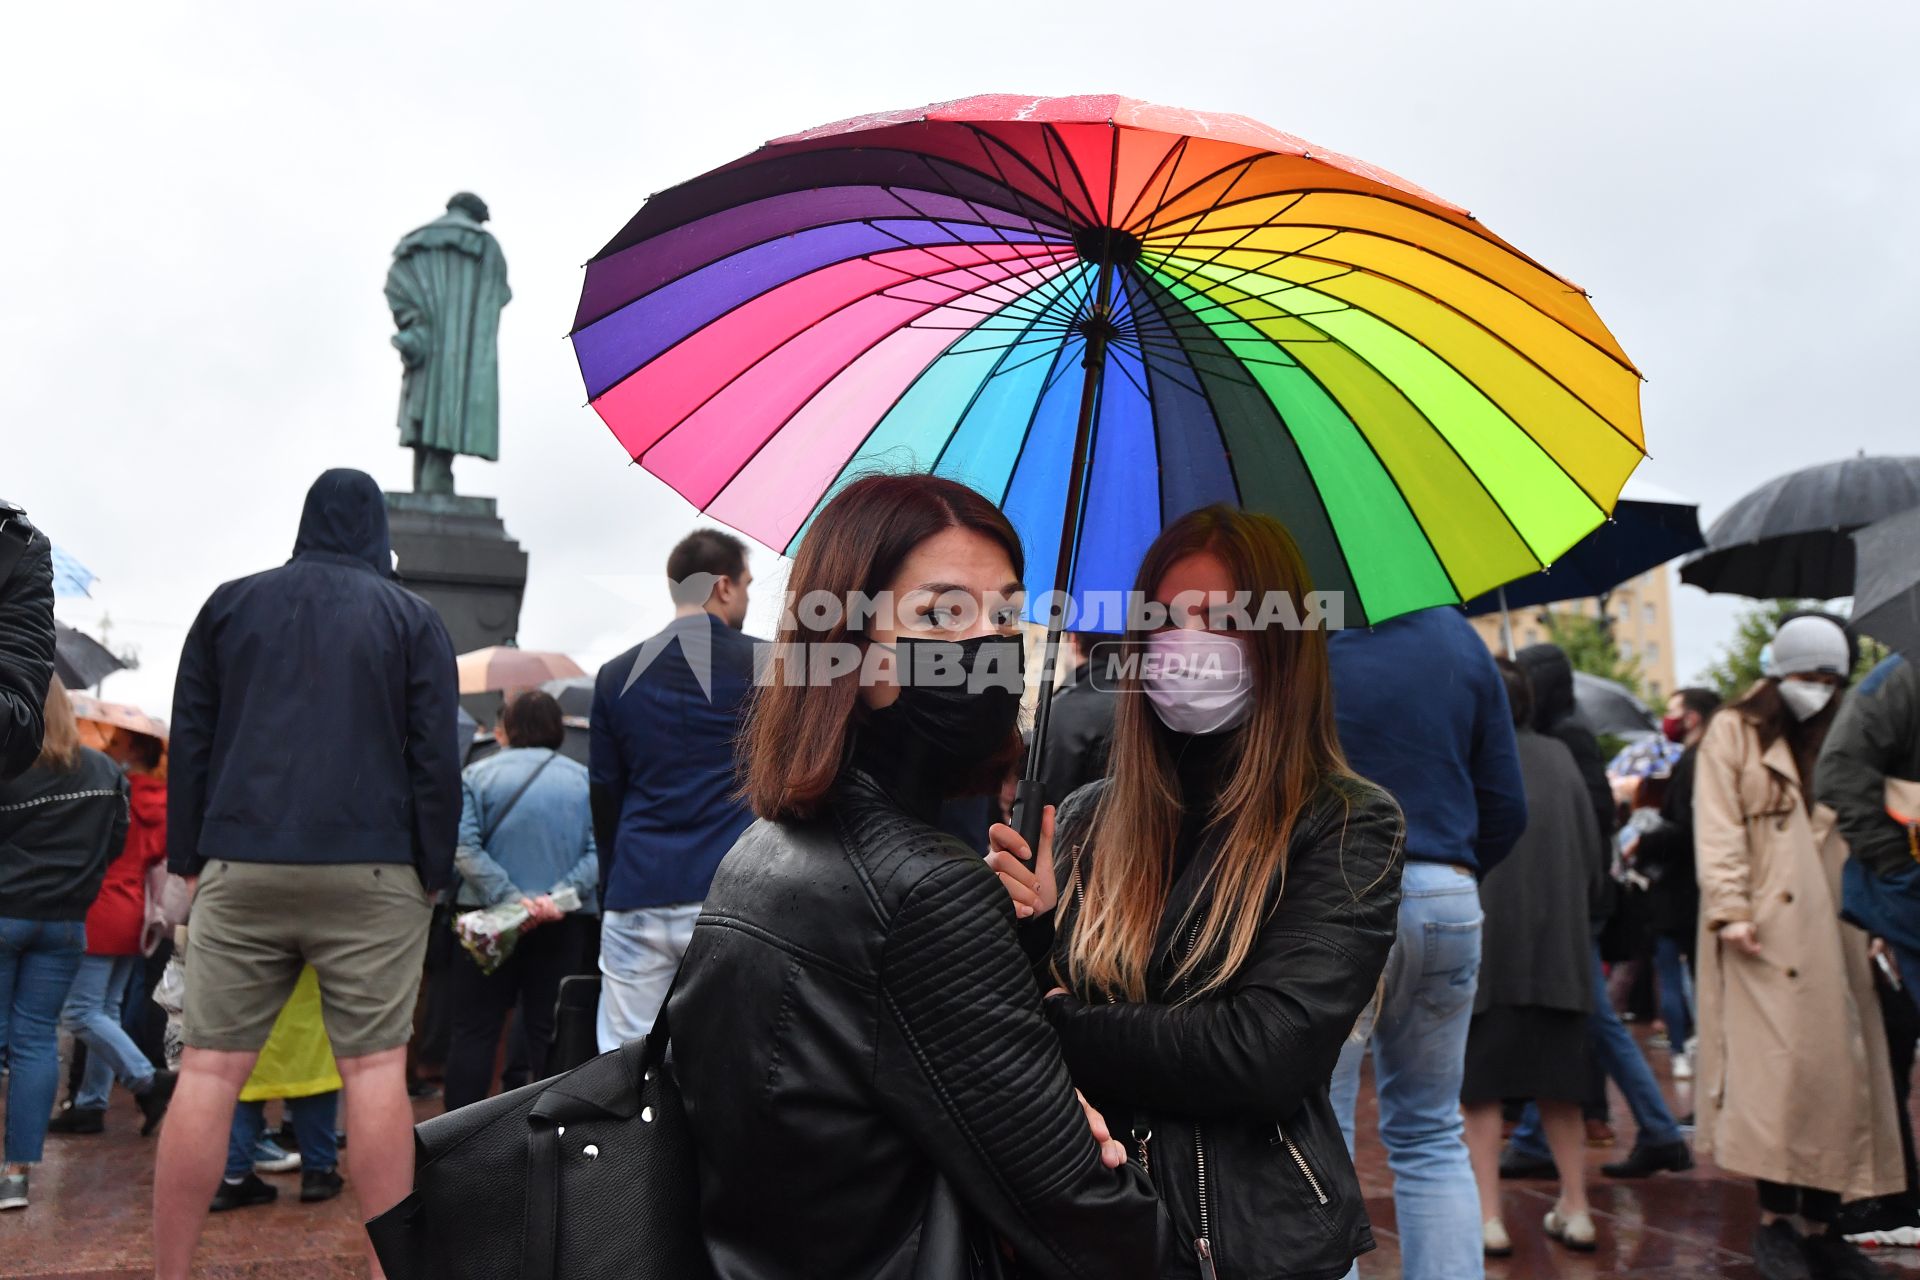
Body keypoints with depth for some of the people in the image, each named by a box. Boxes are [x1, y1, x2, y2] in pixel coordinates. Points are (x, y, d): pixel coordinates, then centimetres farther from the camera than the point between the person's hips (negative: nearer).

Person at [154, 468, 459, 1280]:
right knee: (375, 1069, 1)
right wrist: (435, 871, 5)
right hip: (371, 872, -2)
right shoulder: (411, 616, 6)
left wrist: (189, 860, 13)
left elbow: (189, 741, 10)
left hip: (240, 866, 2)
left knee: (208, 1071, 6)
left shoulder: (229, 604, 13)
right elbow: (434, 755, 0)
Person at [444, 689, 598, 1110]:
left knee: (474, 1031, 7)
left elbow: (464, 847, -12)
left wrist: (509, 897, -18)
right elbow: (600, 850, -9)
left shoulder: (477, 775, 1)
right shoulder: (583, 779, 4)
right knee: (549, 1032, 7)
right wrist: (562, 894, -16)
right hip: (566, 925, 1)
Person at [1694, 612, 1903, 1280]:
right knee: (1774, 1069, -9)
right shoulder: (1734, 733, 5)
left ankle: (1820, 1225, 12)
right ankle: (1775, 1220, -1)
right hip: (1765, 934, -5)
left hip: (1837, 936, 5)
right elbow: (1717, 830, -5)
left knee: (1841, 1074, 4)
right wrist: (1729, 909, -16)